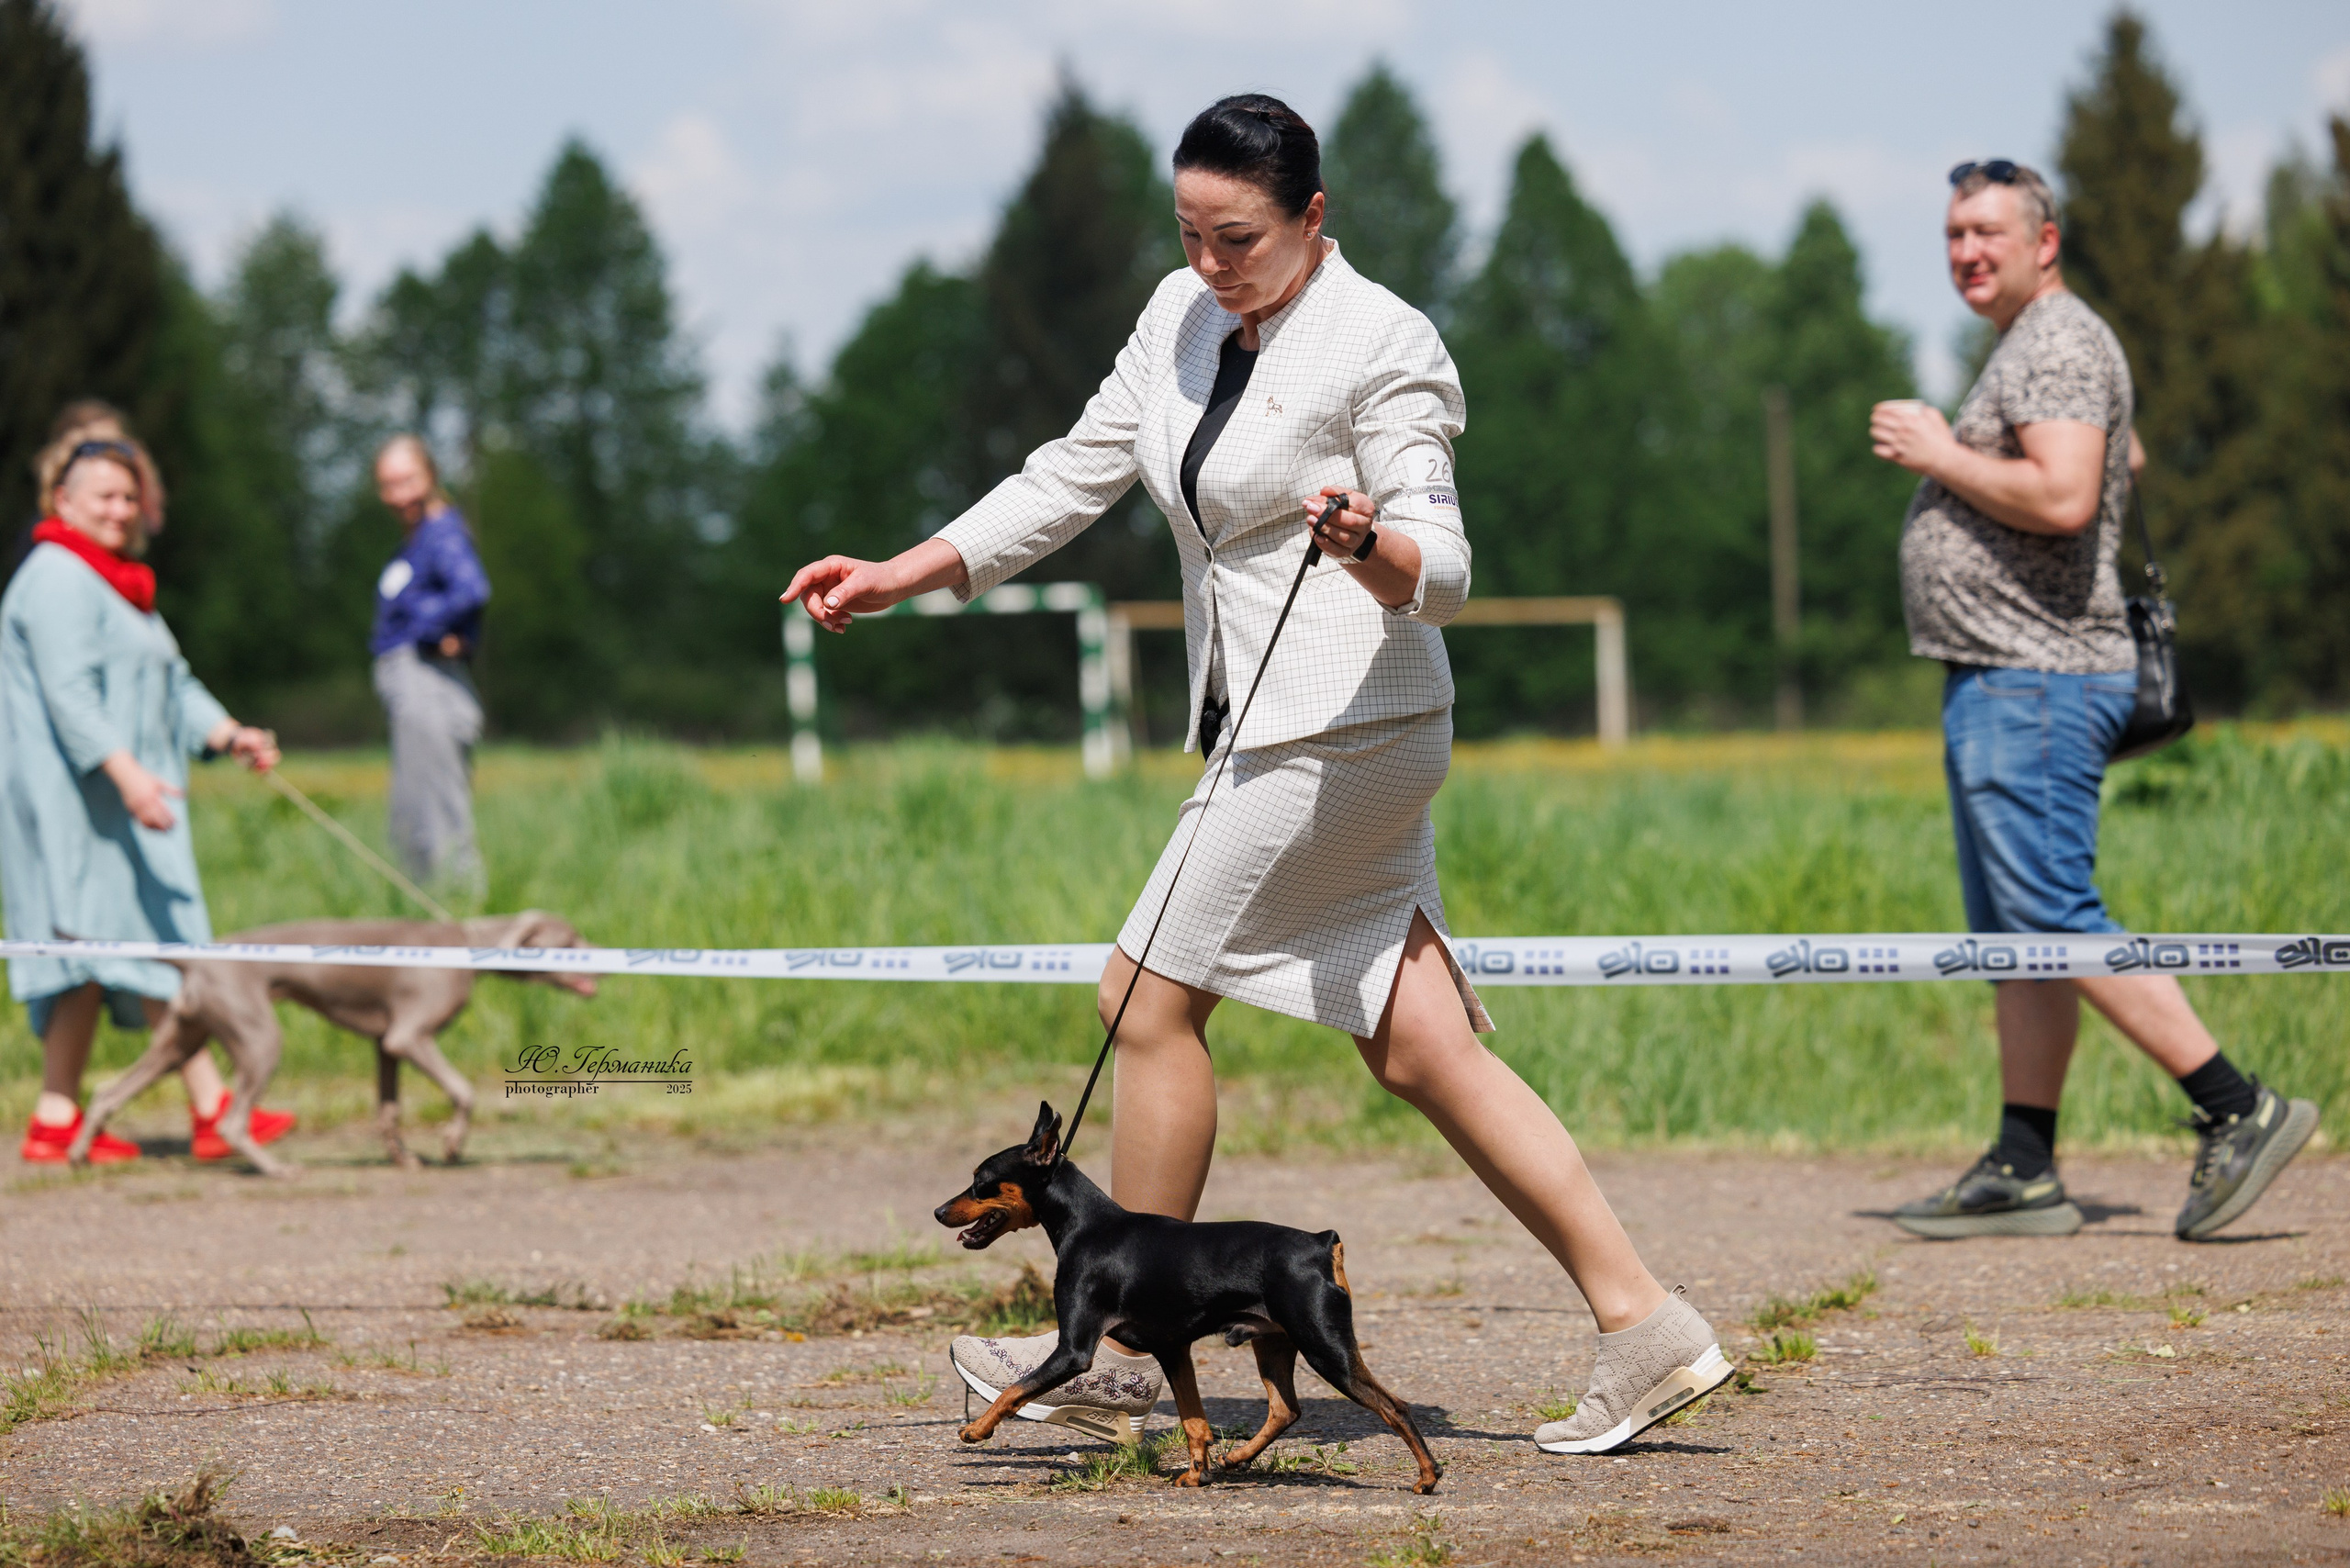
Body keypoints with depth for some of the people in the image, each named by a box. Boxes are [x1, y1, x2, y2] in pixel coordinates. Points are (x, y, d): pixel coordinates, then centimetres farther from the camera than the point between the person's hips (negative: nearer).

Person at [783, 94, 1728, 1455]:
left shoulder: (1382, 346, -11)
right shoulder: (1185, 318, 12)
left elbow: (1442, 573, -13)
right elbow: (1076, 476, 17)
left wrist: (1367, 542, -35)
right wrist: (902, 576, 12)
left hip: (1346, 723, -8)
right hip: (1271, 730, 8)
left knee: (1149, 996, -6)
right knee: (1421, 1051, 3)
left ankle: (1124, 1353, 5)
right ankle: (1643, 1321, 3)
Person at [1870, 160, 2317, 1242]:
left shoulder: (2058, 344, -12)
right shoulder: (2035, 345, 22)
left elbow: (2064, 497, -26)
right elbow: (2128, 461, 38)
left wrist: (1940, 456, -14)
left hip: (2036, 683, -11)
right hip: (1996, 681, 11)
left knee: (2057, 924, -15)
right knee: (2011, 937, 8)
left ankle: (2238, 1111, -13)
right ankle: (2023, 1173, 9)